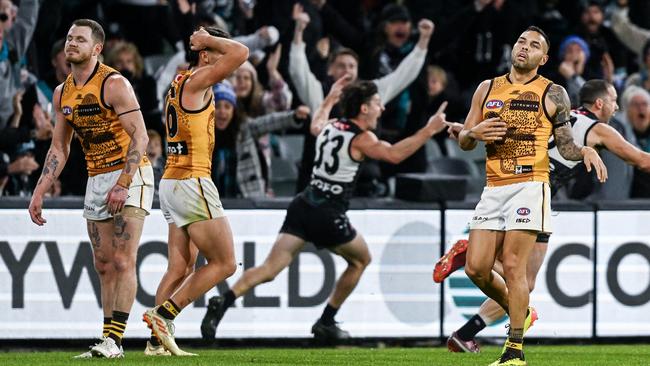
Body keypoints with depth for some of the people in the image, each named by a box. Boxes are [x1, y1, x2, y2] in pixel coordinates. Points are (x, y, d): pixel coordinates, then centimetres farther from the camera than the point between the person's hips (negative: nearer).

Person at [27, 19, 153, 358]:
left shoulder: (114, 85, -15)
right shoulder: (63, 94, 7)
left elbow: (140, 137, -18)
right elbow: (59, 149, 15)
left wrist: (123, 185, -24)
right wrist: (39, 193, 8)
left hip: (130, 176, -7)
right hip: (96, 179, 7)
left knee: (122, 262, -13)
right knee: (104, 266, 7)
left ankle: (113, 340, -16)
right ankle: (109, 342, 10)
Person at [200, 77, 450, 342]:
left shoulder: (330, 126, 16)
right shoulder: (362, 139, -5)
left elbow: (314, 126, 40)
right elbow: (394, 155, -19)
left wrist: (331, 97, 52)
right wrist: (429, 131, -15)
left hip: (302, 207, 6)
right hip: (328, 215, -6)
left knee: (270, 269, -4)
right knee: (361, 260, 20)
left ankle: (223, 302, -26)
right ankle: (325, 323, 22)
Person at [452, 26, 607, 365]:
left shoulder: (553, 94, 4)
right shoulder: (487, 89, 14)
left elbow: (565, 146, 6)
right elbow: (463, 142, 17)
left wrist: (585, 151, -15)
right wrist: (474, 133, -6)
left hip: (530, 185, -5)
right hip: (494, 188, 5)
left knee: (513, 265, -12)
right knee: (476, 267, -1)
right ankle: (518, 312, 26)